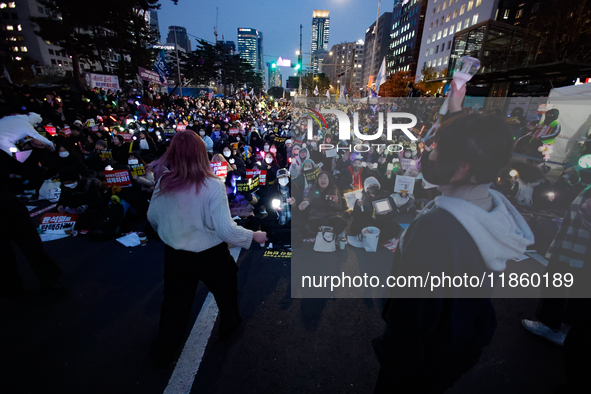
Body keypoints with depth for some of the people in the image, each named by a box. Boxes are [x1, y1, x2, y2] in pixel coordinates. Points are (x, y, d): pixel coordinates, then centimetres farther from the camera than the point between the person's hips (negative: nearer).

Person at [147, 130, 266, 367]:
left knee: (175, 300, 23)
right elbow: (226, 230, -27)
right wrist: (254, 236, -11)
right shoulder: (213, 186, -26)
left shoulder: (164, 182, -12)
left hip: (175, 255, 4)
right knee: (225, 286, 26)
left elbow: (152, 217, 4)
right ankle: (229, 323, 50)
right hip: (210, 255, -3)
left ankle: (163, 350, 41)